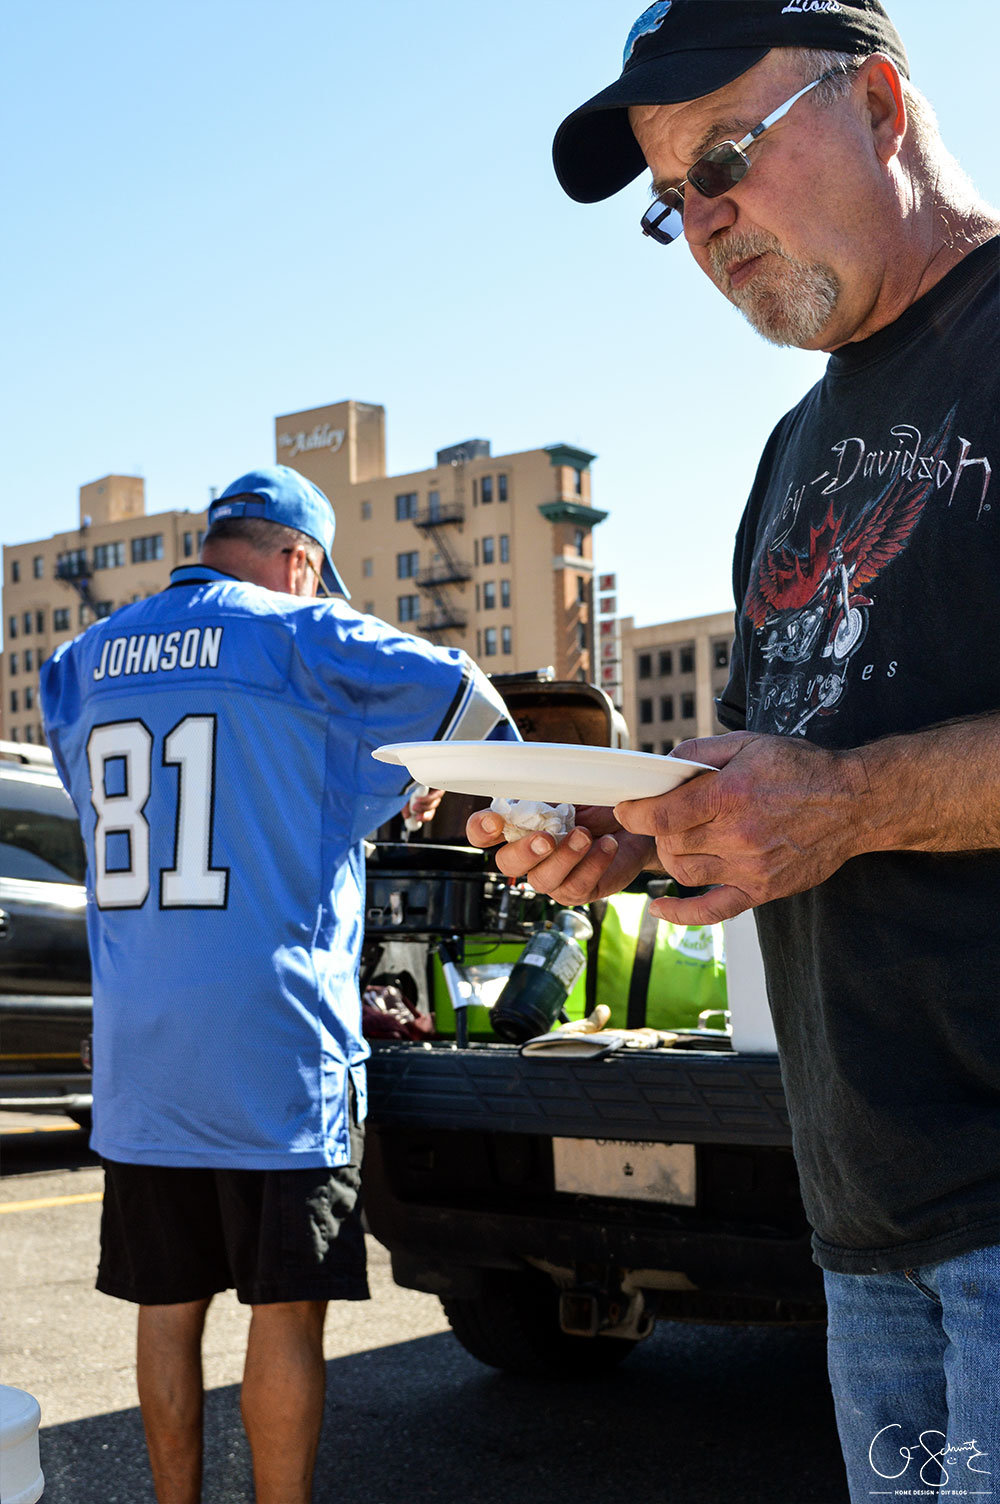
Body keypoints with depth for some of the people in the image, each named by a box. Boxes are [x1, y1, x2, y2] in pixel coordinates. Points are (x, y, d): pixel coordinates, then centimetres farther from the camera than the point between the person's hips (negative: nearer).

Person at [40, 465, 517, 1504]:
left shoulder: (85, 662, 11)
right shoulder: (303, 639, -5)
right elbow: (477, 707, 0)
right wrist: (425, 781, 21)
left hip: (135, 1057, 5)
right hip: (275, 1048, -5)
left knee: (167, 1305, 13)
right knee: (286, 1308, 4)